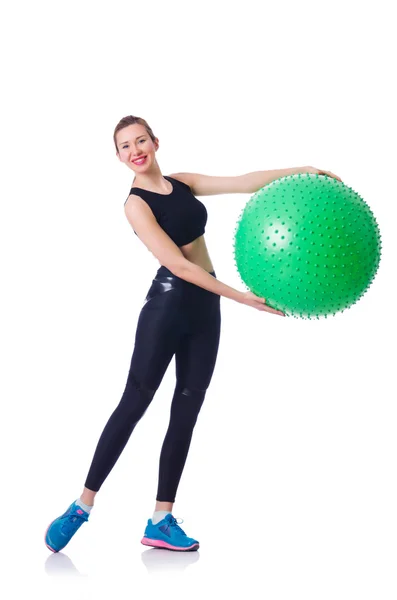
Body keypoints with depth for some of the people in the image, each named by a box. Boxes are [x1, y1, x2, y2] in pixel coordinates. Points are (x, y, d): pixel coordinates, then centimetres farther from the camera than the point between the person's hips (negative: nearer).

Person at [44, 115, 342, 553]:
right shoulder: (136, 204, -11)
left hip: (205, 308, 7)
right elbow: (177, 264, -19)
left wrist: (303, 170, -6)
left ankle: (161, 521, 9)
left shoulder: (182, 184, 10)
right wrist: (240, 297, -23)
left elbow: (246, 182, 6)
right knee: (134, 404, -7)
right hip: (168, 304, -7)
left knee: (185, 414, 5)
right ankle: (81, 507, 1)